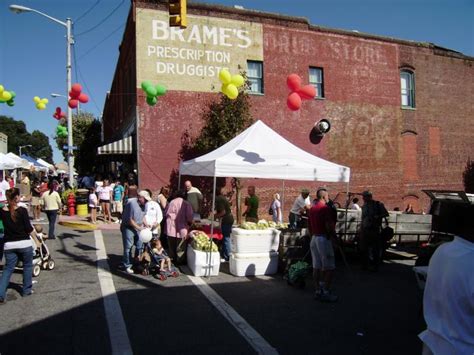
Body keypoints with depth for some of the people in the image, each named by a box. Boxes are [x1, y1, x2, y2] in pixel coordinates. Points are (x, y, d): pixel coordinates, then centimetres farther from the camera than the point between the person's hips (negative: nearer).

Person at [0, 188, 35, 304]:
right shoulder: (22, 210, -14)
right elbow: (28, 229, -13)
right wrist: (33, 228, 8)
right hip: (24, 243, -3)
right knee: (27, 266, 17)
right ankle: (26, 290, 25)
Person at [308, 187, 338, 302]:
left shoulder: (312, 209, 11)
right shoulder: (326, 209, -14)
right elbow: (329, 226, -20)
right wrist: (335, 237, -7)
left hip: (314, 238, 8)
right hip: (324, 239, -8)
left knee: (316, 267, 10)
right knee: (329, 268, -1)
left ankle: (318, 291, 16)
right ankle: (326, 293, 0)